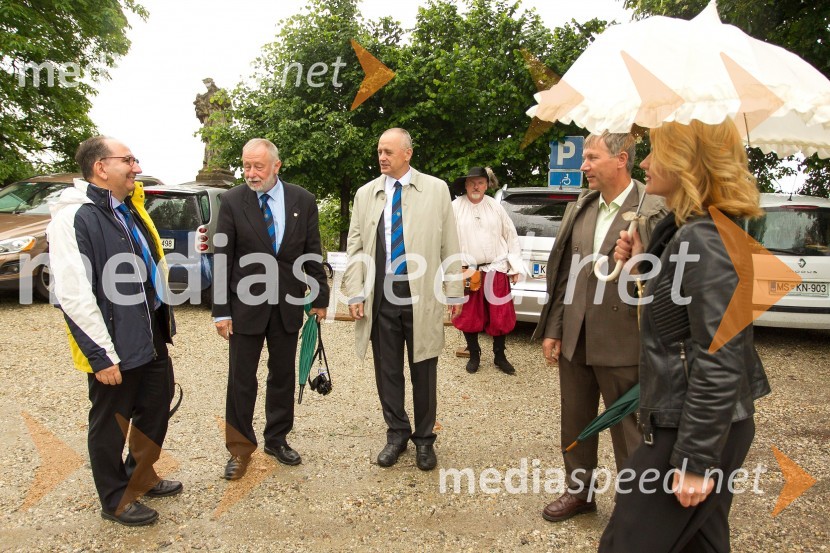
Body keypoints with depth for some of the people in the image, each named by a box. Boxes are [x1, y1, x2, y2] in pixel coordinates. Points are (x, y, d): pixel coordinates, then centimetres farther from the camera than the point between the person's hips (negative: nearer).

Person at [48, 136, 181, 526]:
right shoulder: (73, 217, -19)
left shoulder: (128, 209, 10)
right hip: (115, 351, -9)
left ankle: (140, 477, 44)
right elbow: (72, 296, -23)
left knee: (156, 410, 22)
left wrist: (164, 320, 17)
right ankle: (116, 501, 30)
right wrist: (101, 356, -21)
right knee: (110, 425, 10)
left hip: (152, 340, 9)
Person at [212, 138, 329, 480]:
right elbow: (222, 258, -4)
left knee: (283, 376, 13)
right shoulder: (232, 202, -4)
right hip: (246, 305, -2)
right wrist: (221, 310, -6)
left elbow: (313, 254, 5)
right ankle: (240, 448, 21)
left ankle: (277, 439, 31)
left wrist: (319, 298, 4)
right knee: (241, 380, 5)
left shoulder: (303, 201, 0)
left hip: (288, 304, 2)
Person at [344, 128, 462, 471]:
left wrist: (455, 292, -1)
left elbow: (449, 245, 1)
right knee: (387, 371, 11)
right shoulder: (365, 194, 8)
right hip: (380, 297, 2)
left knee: (423, 372, 8)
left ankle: (424, 439, 25)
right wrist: (355, 293, 0)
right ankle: (397, 433, 29)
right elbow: (355, 248, 8)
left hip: (422, 296, -2)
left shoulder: (436, 190, 2)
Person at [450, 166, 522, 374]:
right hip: (467, 272, -1)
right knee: (469, 316, 8)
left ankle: (499, 356, 24)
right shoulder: (455, 207, -2)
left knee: (500, 315, 7)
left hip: (496, 271, 1)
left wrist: (515, 267, 5)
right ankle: (474, 355, 26)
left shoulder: (496, 207, 3)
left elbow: (511, 236, 7)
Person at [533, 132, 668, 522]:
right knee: (575, 423, 20)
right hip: (574, 339, 6)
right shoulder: (580, 207, 7)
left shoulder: (652, 212, -12)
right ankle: (579, 492, 41)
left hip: (621, 342, -6)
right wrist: (553, 329, 7)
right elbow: (562, 273, 8)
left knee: (628, 431, 10)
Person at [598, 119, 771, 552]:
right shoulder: (688, 230, 8)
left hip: (697, 430, -10)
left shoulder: (703, 241, -22)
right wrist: (643, 264, 4)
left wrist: (696, 460, -21)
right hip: (700, 425, 10)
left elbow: (720, 364, -24)